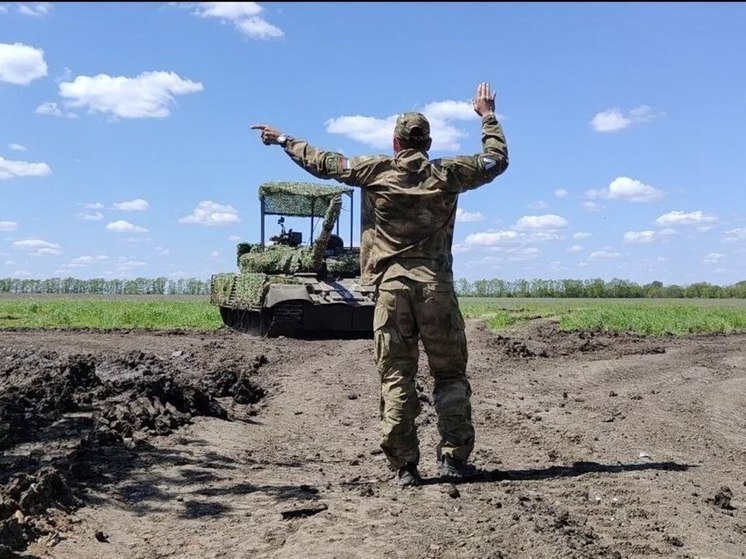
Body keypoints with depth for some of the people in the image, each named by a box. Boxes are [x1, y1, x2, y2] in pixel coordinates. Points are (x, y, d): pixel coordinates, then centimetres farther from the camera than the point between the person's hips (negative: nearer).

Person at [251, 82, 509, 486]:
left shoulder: (374, 171, 3)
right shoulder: (447, 174, 6)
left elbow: (323, 163, 13)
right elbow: (497, 159, 20)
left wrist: (283, 140, 28)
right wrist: (488, 115, 34)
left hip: (391, 285, 0)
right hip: (436, 285, 1)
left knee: (396, 378, 3)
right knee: (450, 375, 10)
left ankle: (405, 467, 4)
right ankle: (454, 458, 9)